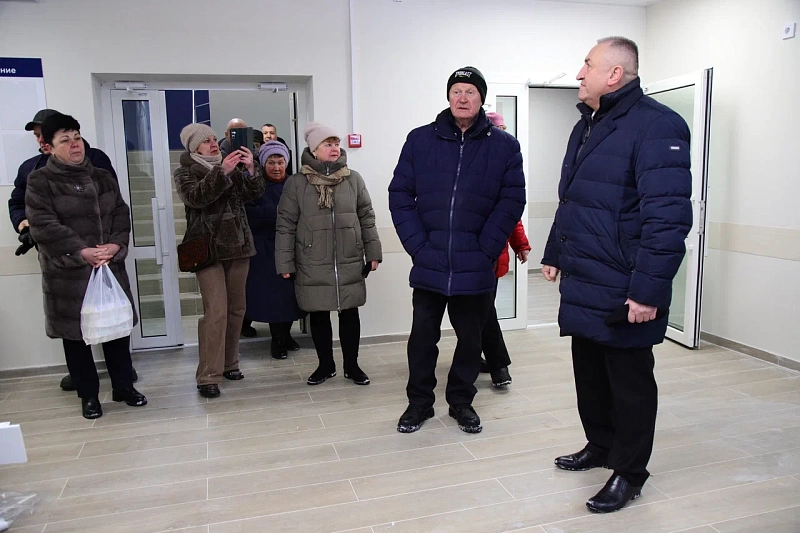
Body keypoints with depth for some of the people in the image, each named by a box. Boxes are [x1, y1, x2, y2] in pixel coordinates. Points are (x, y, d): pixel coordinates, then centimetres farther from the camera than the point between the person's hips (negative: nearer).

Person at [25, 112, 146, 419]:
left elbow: (122, 216, 6)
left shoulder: (103, 178, 11)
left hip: (110, 267, 4)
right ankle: (88, 395, 20)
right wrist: (81, 251, -20)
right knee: (75, 332, 6)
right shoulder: (40, 181, -4)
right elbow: (43, 225, -13)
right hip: (67, 272, -4)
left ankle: (123, 386, 25)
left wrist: (115, 245, -12)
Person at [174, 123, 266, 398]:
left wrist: (251, 169, -17)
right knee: (216, 312, -12)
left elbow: (254, 193, 1)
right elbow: (195, 197, -18)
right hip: (208, 249, -4)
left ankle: (229, 363, 24)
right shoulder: (185, 172, 2)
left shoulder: (233, 167, 13)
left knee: (236, 309, 9)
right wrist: (221, 172, -28)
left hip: (238, 246, 5)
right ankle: (208, 376, -4)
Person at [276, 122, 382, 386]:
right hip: (313, 266, -1)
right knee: (318, 316, 11)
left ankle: (352, 365, 25)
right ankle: (325, 365, 29)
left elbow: (366, 217, 8)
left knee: (350, 314, 9)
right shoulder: (296, 183, -3)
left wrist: (373, 253, 5)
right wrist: (285, 263, -4)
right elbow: (286, 225, -2)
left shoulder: (353, 179, 3)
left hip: (350, 263, 1)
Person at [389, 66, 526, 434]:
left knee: (470, 338, 14)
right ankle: (419, 402, 29)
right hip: (429, 265, 0)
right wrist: (417, 245, -8)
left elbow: (512, 201, -2)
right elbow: (400, 195, 1)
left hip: (476, 267, 0)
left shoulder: (504, 146, 2)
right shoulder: (420, 140, 3)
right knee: (422, 337, 10)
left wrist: (485, 250, -10)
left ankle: (461, 401, 33)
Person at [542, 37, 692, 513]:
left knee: (630, 382, 7)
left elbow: (668, 216, -22)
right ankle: (600, 446, 39)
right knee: (589, 373, 19)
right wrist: (555, 254, 23)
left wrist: (649, 290, -24)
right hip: (582, 284, 8)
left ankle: (629, 474, 24)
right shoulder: (586, 127, 15)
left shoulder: (656, 126, -14)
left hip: (623, 293, -8)